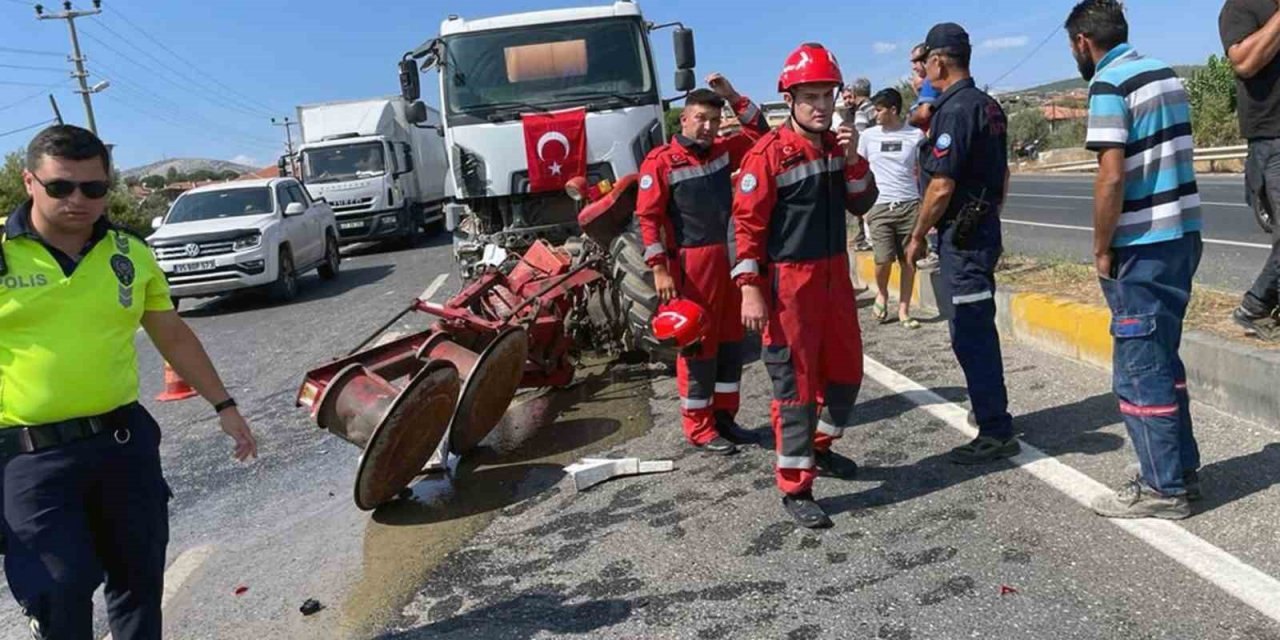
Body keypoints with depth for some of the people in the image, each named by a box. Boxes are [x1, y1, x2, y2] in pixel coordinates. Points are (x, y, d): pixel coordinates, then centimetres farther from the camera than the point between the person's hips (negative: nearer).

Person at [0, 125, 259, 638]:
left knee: (140, 576, 15)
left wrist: (223, 405, 12)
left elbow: (174, 336, 14)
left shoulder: (131, 254, 5)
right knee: (59, 594, 0)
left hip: (125, 440, 4)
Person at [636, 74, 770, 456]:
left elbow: (759, 134, 17)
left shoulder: (723, 151, 10)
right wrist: (659, 269, -17)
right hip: (689, 263, -7)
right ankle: (699, 429, 9)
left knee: (730, 338, 12)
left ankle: (723, 416, 25)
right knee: (697, 344, -1)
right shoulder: (661, 162, -9)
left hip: (724, 258, 7)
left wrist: (733, 96, 6)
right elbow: (648, 217, -11)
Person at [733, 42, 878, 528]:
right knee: (796, 381, -2)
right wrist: (750, 289, -18)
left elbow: (862, 204, 9)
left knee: (846, 370, 18)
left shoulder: (837, 145, 8)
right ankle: (795, 489, 9)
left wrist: (852, 159, -7)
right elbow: (747, 223, -14)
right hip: (789, 282, -7)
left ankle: (820, 448, 40)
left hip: (835, 273, 7)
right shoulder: (769, 153, -13)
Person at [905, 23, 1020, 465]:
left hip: (961, 235, -10)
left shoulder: (953, 110, -18)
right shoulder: (990, 106, 12)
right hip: (985, 227, 10)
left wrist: (917, 237, -10)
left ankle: (996, 433, 1)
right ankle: (991, 410, 34)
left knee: (970, 334, -5)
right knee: (979, 328, 20)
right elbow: (1002, 175, 19)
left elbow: (941, 188, -21)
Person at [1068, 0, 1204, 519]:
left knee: (1140, 369, 0)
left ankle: (1163, 488, 8)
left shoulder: (1109, 83, -13)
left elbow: (1112, 176, -20)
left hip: (1143, 248, -9)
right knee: (1164, 358, 18)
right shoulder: (1165, 73, 13)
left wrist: (1102, 249, -11)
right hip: (1183, 235, 9)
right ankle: (1181, 466, 28)